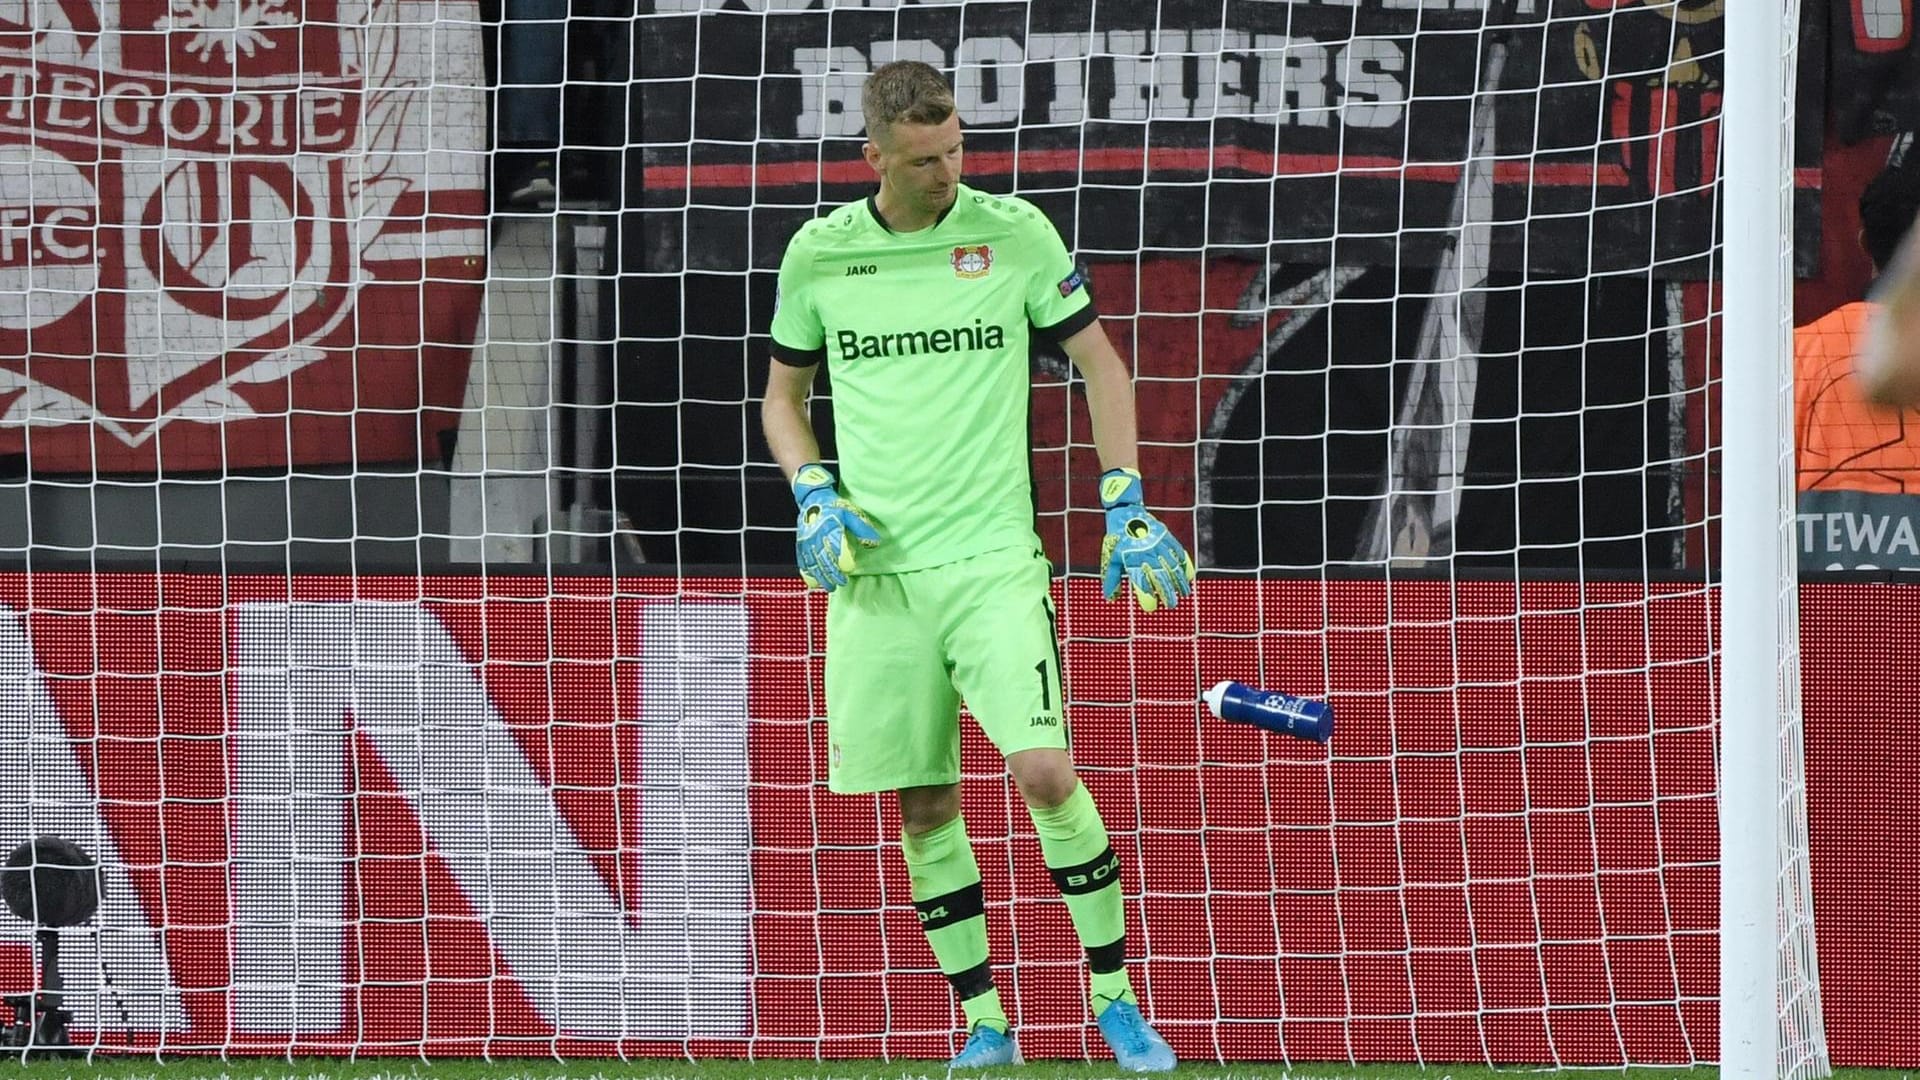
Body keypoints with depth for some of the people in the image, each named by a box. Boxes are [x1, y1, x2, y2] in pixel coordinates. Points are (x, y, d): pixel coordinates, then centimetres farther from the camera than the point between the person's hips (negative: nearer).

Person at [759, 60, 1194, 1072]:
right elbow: (783, 395, 17)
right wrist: (813, 495, 0)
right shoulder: (819, 253, 4)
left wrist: (1125, 506, 2)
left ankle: (1115, 999, -2)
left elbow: (1098, 360, 9)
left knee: (1044, 771, -16)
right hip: (875, 569, 2)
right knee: (924, 810, 2)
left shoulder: (1013, 232, 0)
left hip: (992, 558, -2)